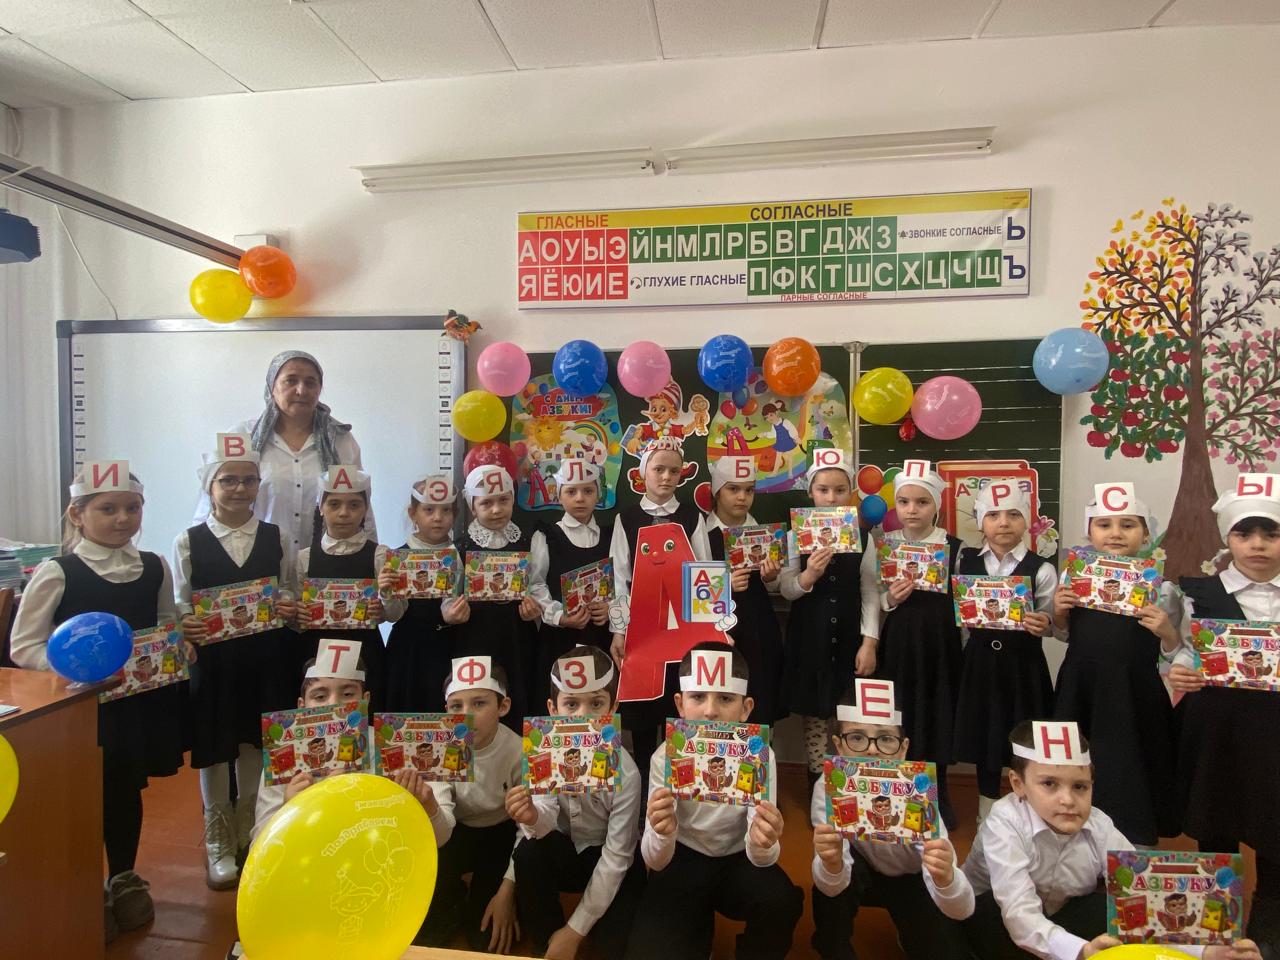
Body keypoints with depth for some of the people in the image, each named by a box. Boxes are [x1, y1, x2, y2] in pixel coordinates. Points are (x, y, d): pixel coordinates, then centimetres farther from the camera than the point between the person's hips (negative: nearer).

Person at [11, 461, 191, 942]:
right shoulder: (57, 573, -11)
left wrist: (180, 649, -8)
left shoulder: (155, 568, 0)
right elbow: (23, 646, -8)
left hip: (143, 700, 4)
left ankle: (124, 880, 38)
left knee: (128, 789, 17)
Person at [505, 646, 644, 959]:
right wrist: (533, 817, -51)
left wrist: (574, 930, -17)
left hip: (609, 861, -2)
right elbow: (547, 819, -25)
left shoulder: (624, 771, -26)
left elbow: (616, 856, -20)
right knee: (529, 852, -29)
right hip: (566, 850, 2)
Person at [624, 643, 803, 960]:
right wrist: (662, 834, -46)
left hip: (738, 859, 1)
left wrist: (763, 844, -48)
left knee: (782, 902, -29)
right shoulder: (666, 757, -19)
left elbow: (759, 857, -24)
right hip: (682, 860, 0)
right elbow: (655, 862, -23)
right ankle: (698, 925, 12)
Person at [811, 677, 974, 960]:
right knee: (827, 882, -32)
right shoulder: (828, 788, -30)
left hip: (911, 880, 1)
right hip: (863, 873, -1)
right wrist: (831, 865, -55)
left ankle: (911, 931, 11)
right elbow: (832, 886, -32)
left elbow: (962, 910, -37)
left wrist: (945, 877, -60)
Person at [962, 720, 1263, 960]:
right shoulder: (1005, 824, -31)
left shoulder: (1100, 829, -19)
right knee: (993, 912, -37)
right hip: (991, 924, -3)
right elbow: (1019, 914, -40)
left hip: (1059, 920, 3)